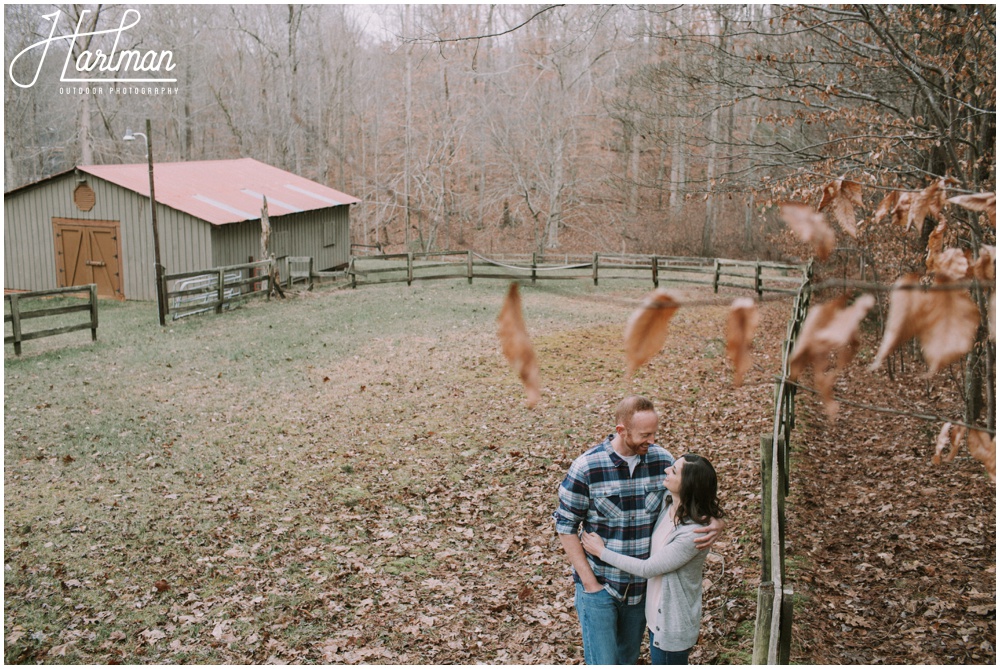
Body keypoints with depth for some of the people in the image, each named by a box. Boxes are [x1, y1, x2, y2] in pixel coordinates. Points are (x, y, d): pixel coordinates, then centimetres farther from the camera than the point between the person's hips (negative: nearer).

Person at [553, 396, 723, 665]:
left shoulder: (662, 460, -8)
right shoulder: (586, 467, -20)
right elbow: (566, 527, -11)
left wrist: (715, 523, -18)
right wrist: (589, 583, -13)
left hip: (642, 584, 4)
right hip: (598, 585, -4)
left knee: (628, 659, 22)